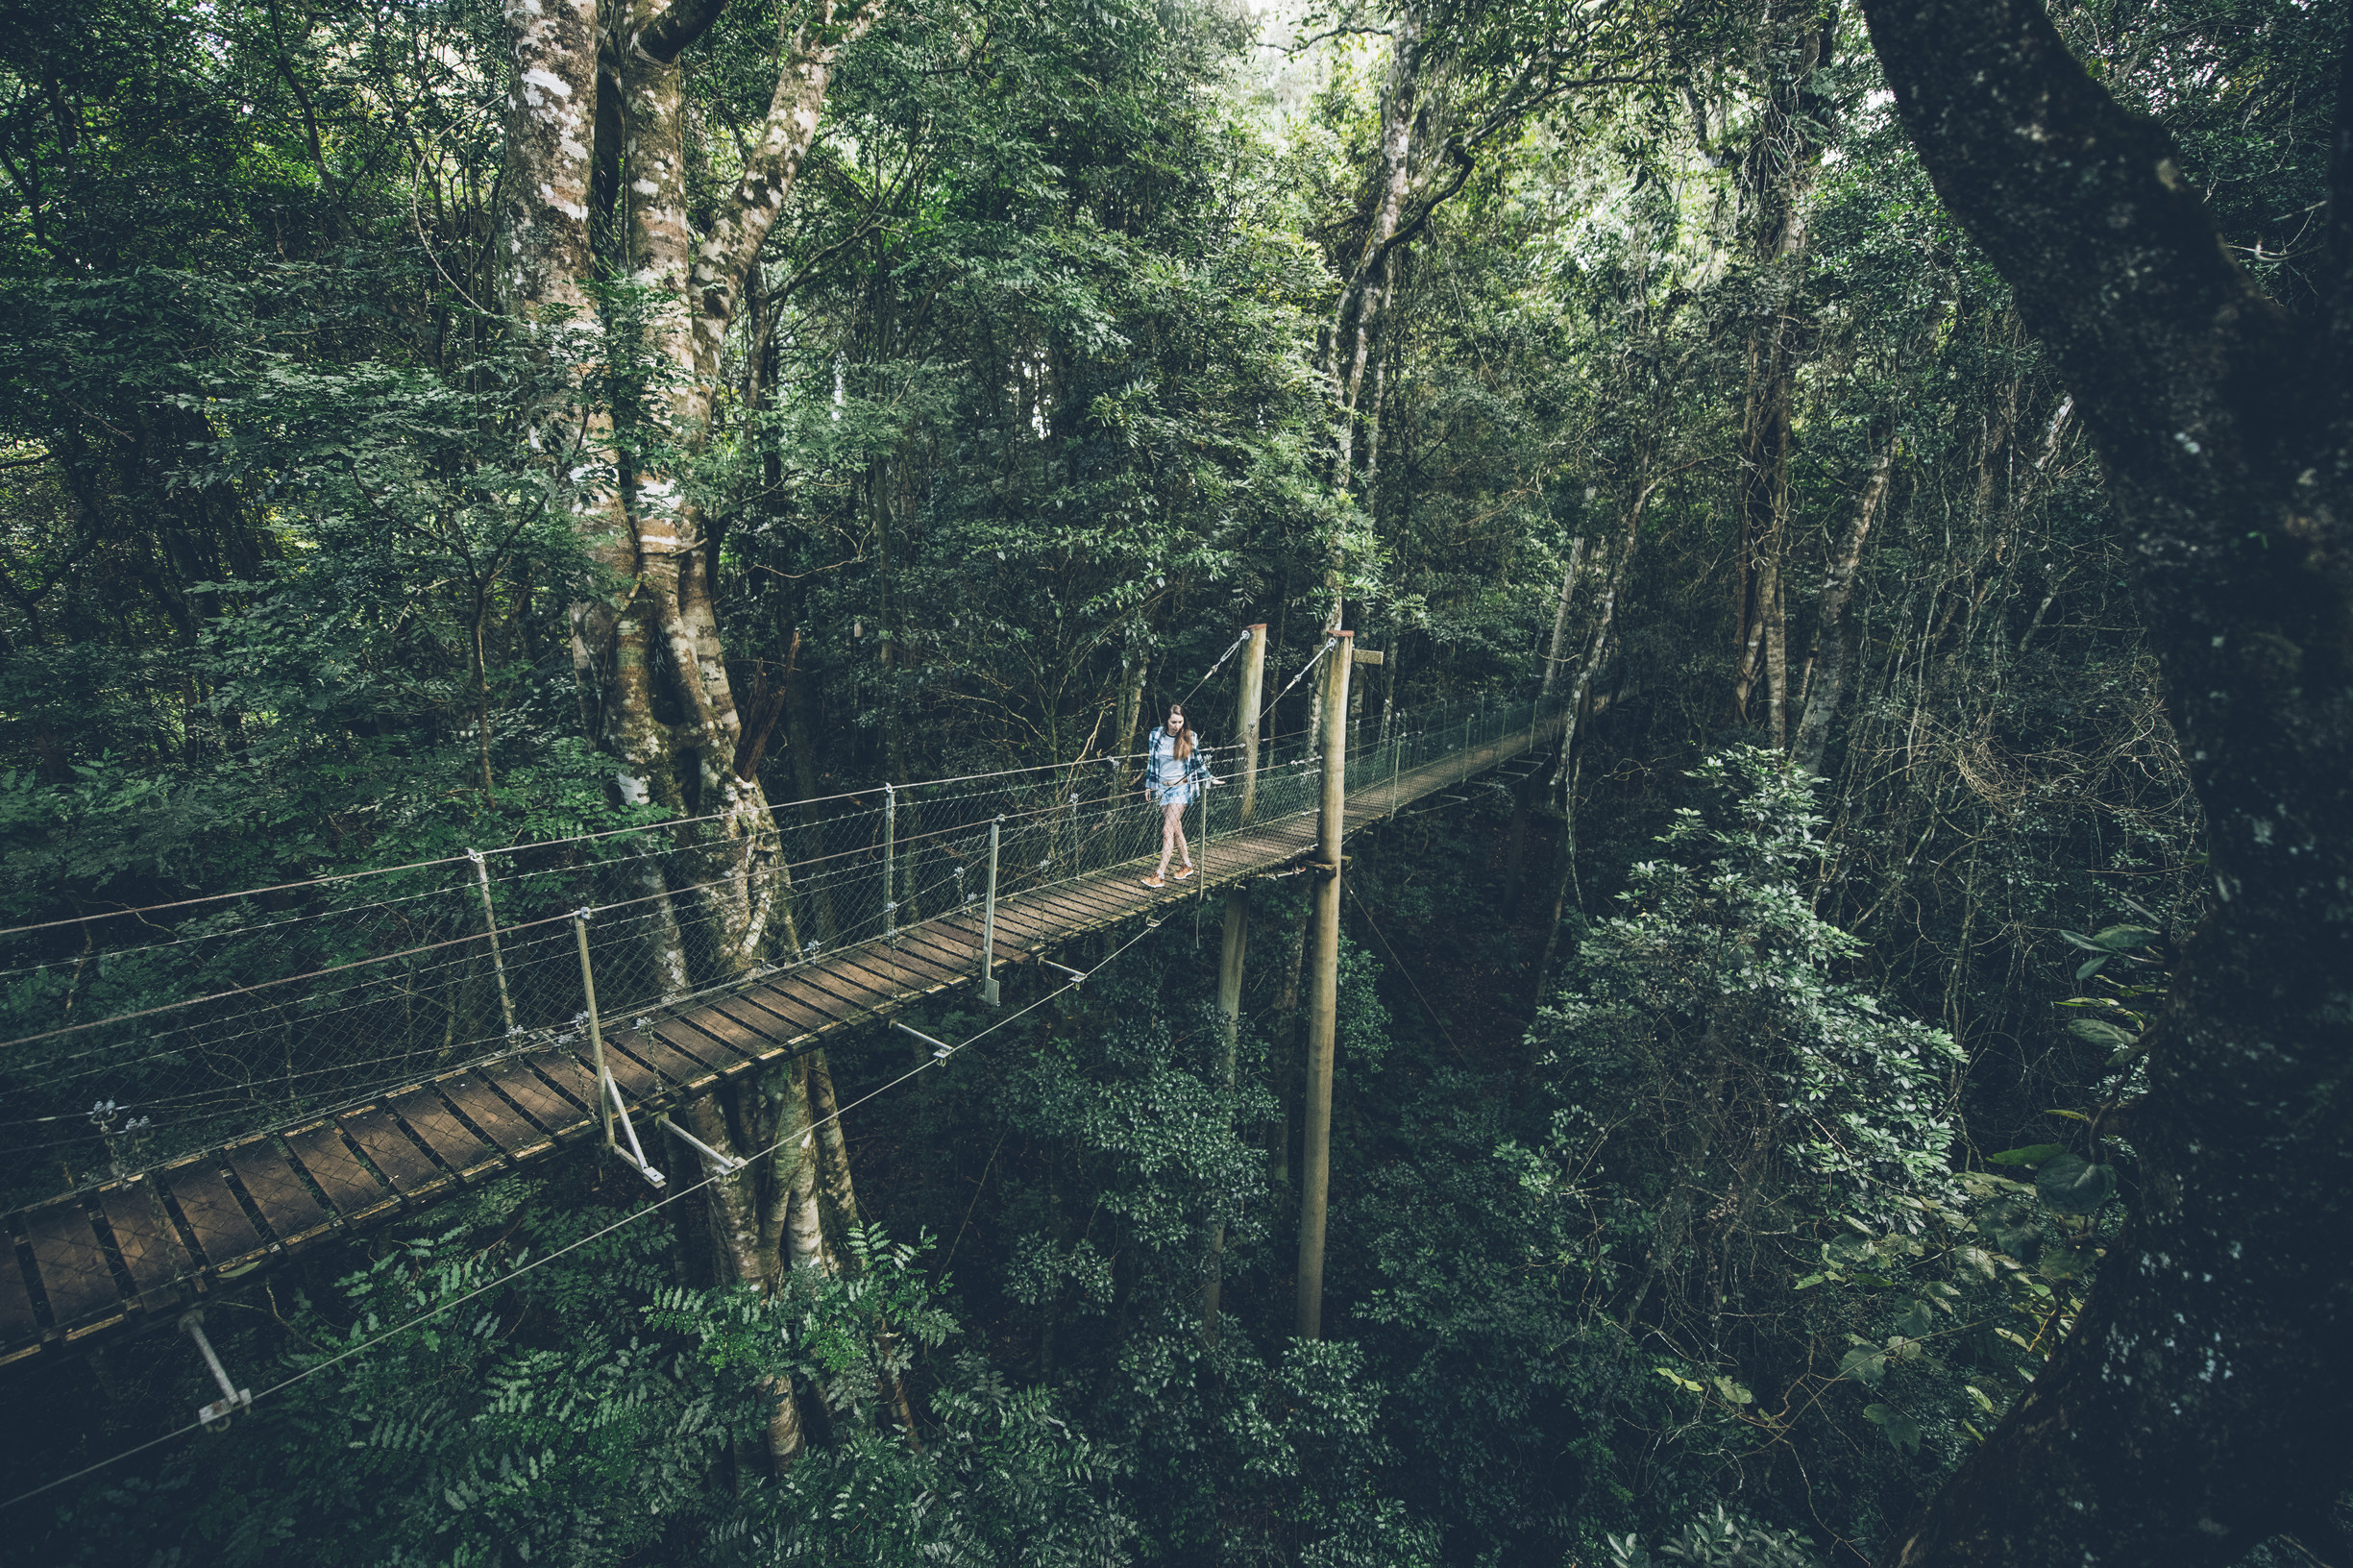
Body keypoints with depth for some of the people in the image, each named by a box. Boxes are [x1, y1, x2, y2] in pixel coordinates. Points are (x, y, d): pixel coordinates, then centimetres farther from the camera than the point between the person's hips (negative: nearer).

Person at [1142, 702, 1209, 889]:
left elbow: (1198, 760, 9)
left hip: (1181, 787, -3)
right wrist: (1149, 785, 11)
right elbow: (1151, 761, 8)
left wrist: (1208, 778, 16)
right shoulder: (1156, 736, -1)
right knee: (1176, 827, 12)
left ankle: (1160, 875, -10)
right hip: (1162, 787, 3)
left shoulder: (1190, 737, -5)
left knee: (1168, 830, -10)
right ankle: (1187, 865, 28)